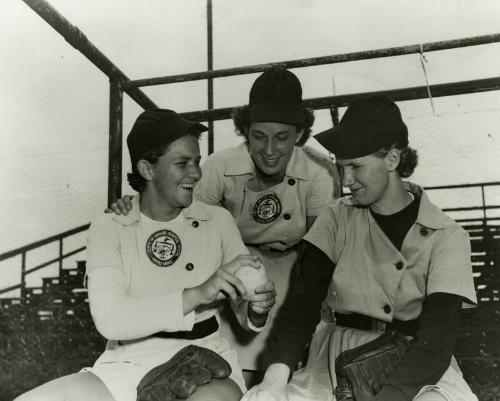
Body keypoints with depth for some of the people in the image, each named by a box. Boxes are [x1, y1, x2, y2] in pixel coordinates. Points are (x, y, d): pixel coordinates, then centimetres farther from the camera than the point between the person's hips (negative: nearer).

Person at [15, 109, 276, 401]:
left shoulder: (218, 220, 6)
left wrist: (257, 308, -17)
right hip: (128, 363, 1)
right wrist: (196, 294, -24)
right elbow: (109, 319, -14)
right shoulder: (108, 229, 2)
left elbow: (246, 315, 7)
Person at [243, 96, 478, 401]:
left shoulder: (446, 237, -7)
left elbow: (437, 340, -16)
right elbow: (304, 301, -8)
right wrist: (276, 375, -26)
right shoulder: (337, 219, 2)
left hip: (420, 366, 0)